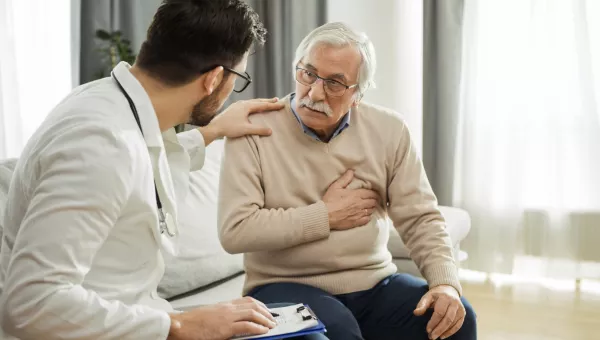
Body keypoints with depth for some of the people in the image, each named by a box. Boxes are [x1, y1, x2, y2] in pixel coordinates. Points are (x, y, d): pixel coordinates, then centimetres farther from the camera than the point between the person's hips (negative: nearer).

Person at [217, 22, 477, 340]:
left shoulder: (388, 130, 2)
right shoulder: (254, 130, -10)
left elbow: (420, 218, 2)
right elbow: (234, 231, -18)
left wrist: (446, 284, -16)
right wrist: (326, 216, -13)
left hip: (373, 285, 4)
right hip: (287, 286, -3)